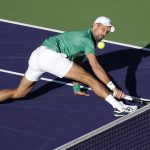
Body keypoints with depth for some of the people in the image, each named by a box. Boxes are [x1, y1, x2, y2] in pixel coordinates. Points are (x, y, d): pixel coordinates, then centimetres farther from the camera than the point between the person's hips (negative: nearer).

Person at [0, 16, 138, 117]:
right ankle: (119, 107, -16)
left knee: (18, 93, 16)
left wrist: (76, 88, 40)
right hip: (51, 55, -10)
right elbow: (96, 67, -15)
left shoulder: (81, 38, 27)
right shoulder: (88, 40, -2)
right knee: (89, 78, -10)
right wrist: (113, 88, -18)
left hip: (36, 55, 10)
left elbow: (73, 67, 35)